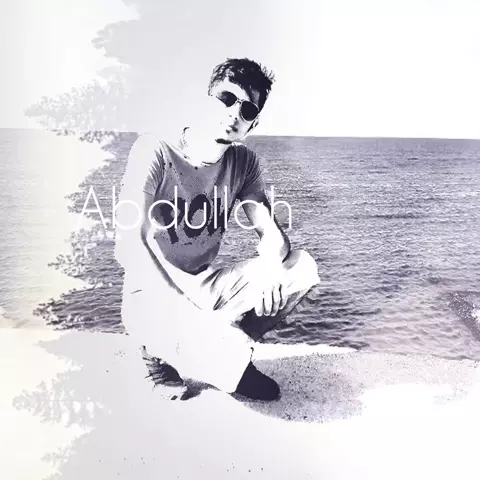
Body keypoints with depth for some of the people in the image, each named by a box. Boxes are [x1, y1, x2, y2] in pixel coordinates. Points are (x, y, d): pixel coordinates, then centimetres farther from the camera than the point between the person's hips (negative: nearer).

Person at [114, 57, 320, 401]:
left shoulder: (244, 162, 1)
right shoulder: (155, 151, -15)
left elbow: (271, 232, -5)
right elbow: (130, 244, -22)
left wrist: (269, 266, -30)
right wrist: (178, 307, -31)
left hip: (204, 288, 6)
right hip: (154, 296, -6)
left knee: (303, 267, -15)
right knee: (233, 354, -36)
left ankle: (202, 346, -6)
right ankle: (165, 353, -1)